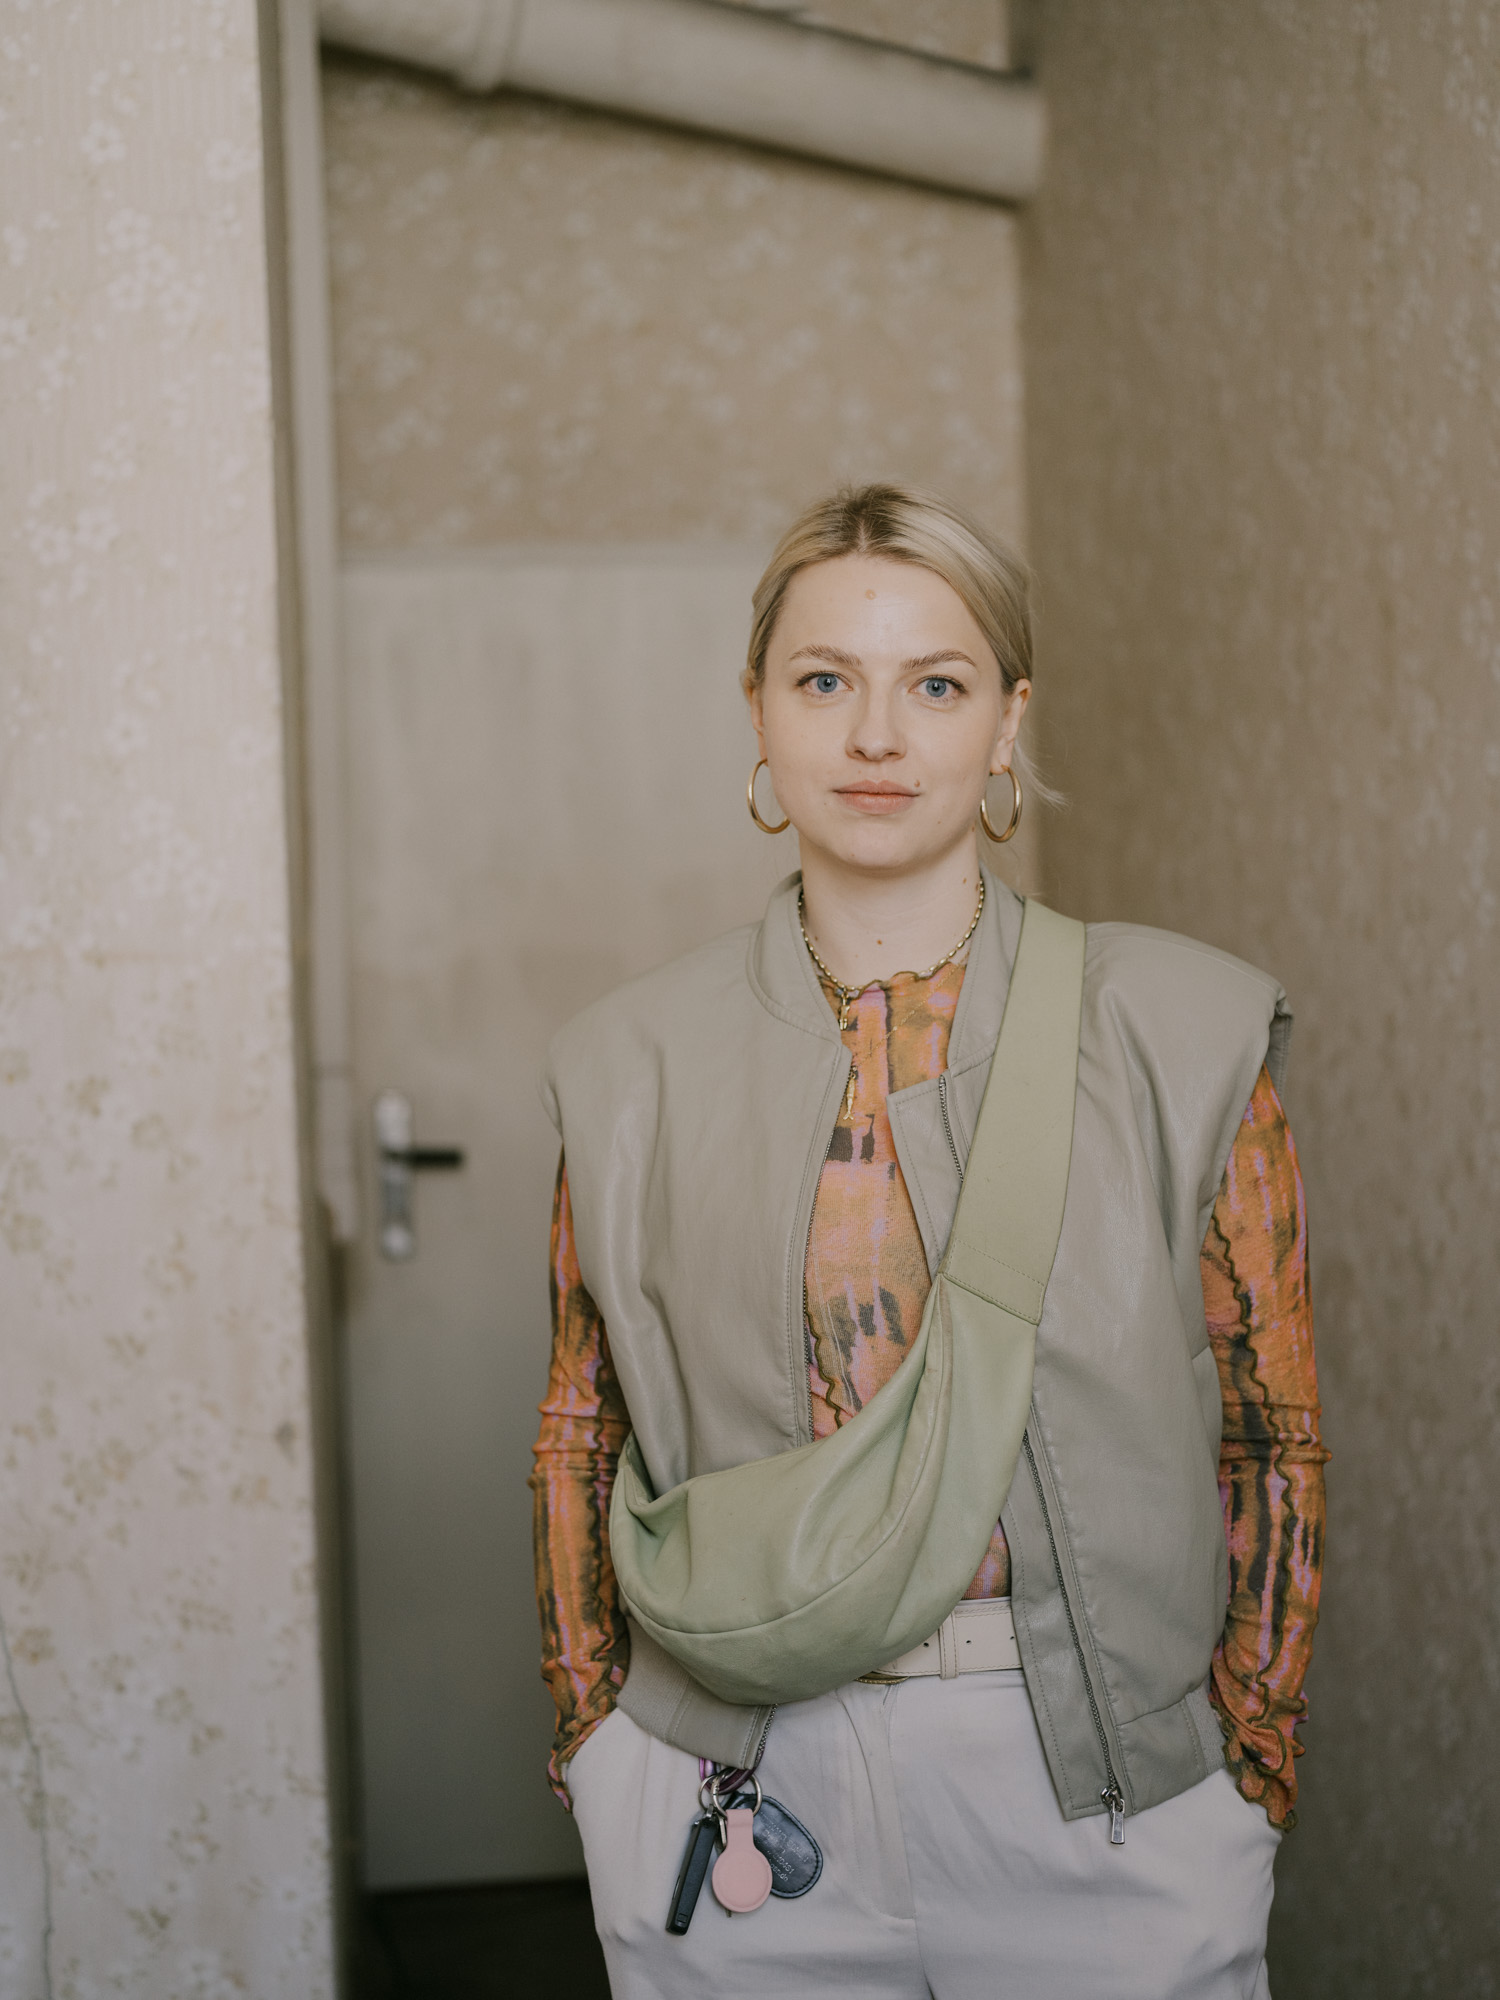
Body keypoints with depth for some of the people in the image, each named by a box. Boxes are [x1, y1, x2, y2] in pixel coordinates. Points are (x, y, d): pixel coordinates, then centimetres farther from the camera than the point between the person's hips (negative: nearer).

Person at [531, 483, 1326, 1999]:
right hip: (739, 1801, 1)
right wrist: (599, 1747, 4)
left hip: (1100, 1810, -1)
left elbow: (1272, 1444, 0)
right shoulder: (635, 1063, 2)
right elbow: (579, 1445, 8)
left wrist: (1246, 1785, -3)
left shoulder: (1183, 1035, -3)